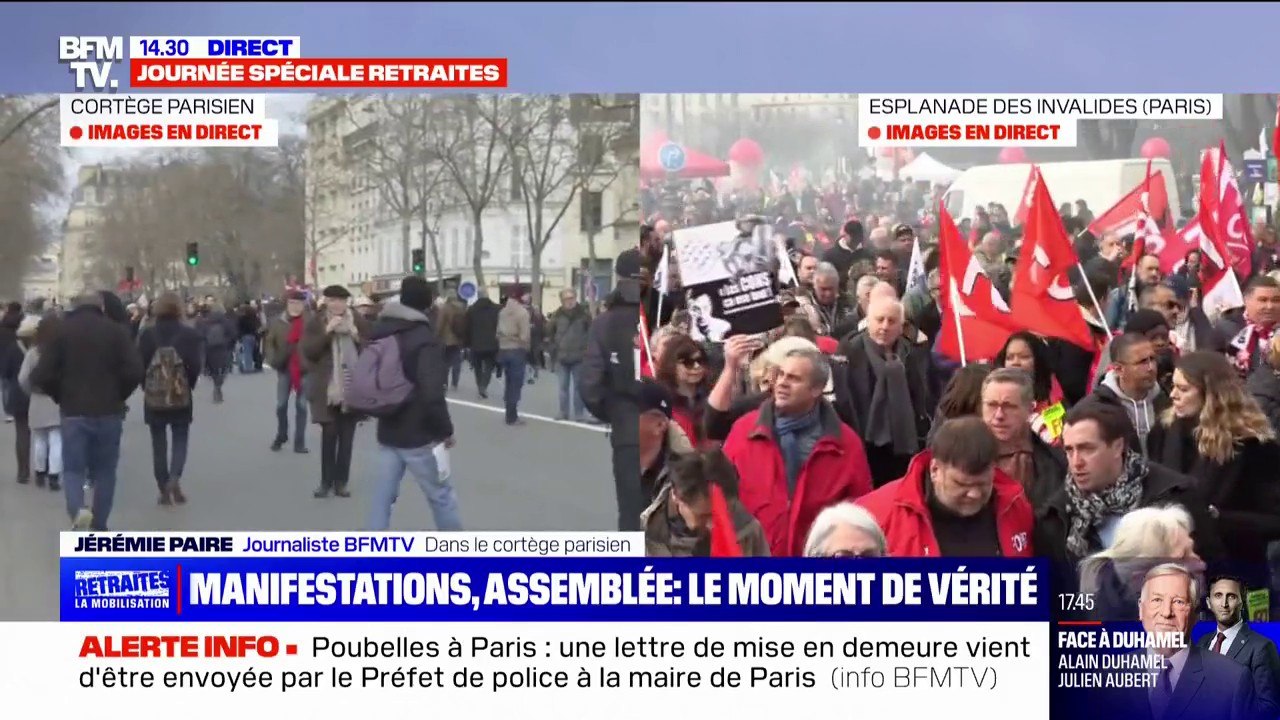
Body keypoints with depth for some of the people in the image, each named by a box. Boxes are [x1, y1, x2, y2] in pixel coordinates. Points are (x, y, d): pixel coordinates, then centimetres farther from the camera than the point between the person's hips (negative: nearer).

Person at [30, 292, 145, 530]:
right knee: (105, 471, 13)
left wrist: (61, 397, 12)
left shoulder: (62, 330, 0)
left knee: (73, 468, 6)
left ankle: (77, 508, -23)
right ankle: (99, 527, 13)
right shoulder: (116, 330, 0)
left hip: (74, 412, 0)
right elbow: (135, 371, -10)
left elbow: (41, 376, -6)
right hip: (108, 412, 1)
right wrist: (119, 395, 8)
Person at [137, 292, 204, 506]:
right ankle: (174, 478, -14)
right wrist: (188, 386, 9)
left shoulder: (147, 335, -4)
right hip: (181, 397, 0)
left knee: (159, 444, 9)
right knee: (180, 440, 9)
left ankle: (164, 490, 9)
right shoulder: (189, 335, -6)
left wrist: (147, 387, 11)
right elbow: (195, 366, -8)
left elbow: (140, 365, -5)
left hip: (153, 397, 1)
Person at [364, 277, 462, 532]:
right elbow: (432, 394, -25)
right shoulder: (425, 340, -16)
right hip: (419, 435, -6)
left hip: (388, 432, 6)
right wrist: (445, 429, -13)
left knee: (382, 495, 7)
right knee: (441, 495, 7)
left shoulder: (380, 332, 7)